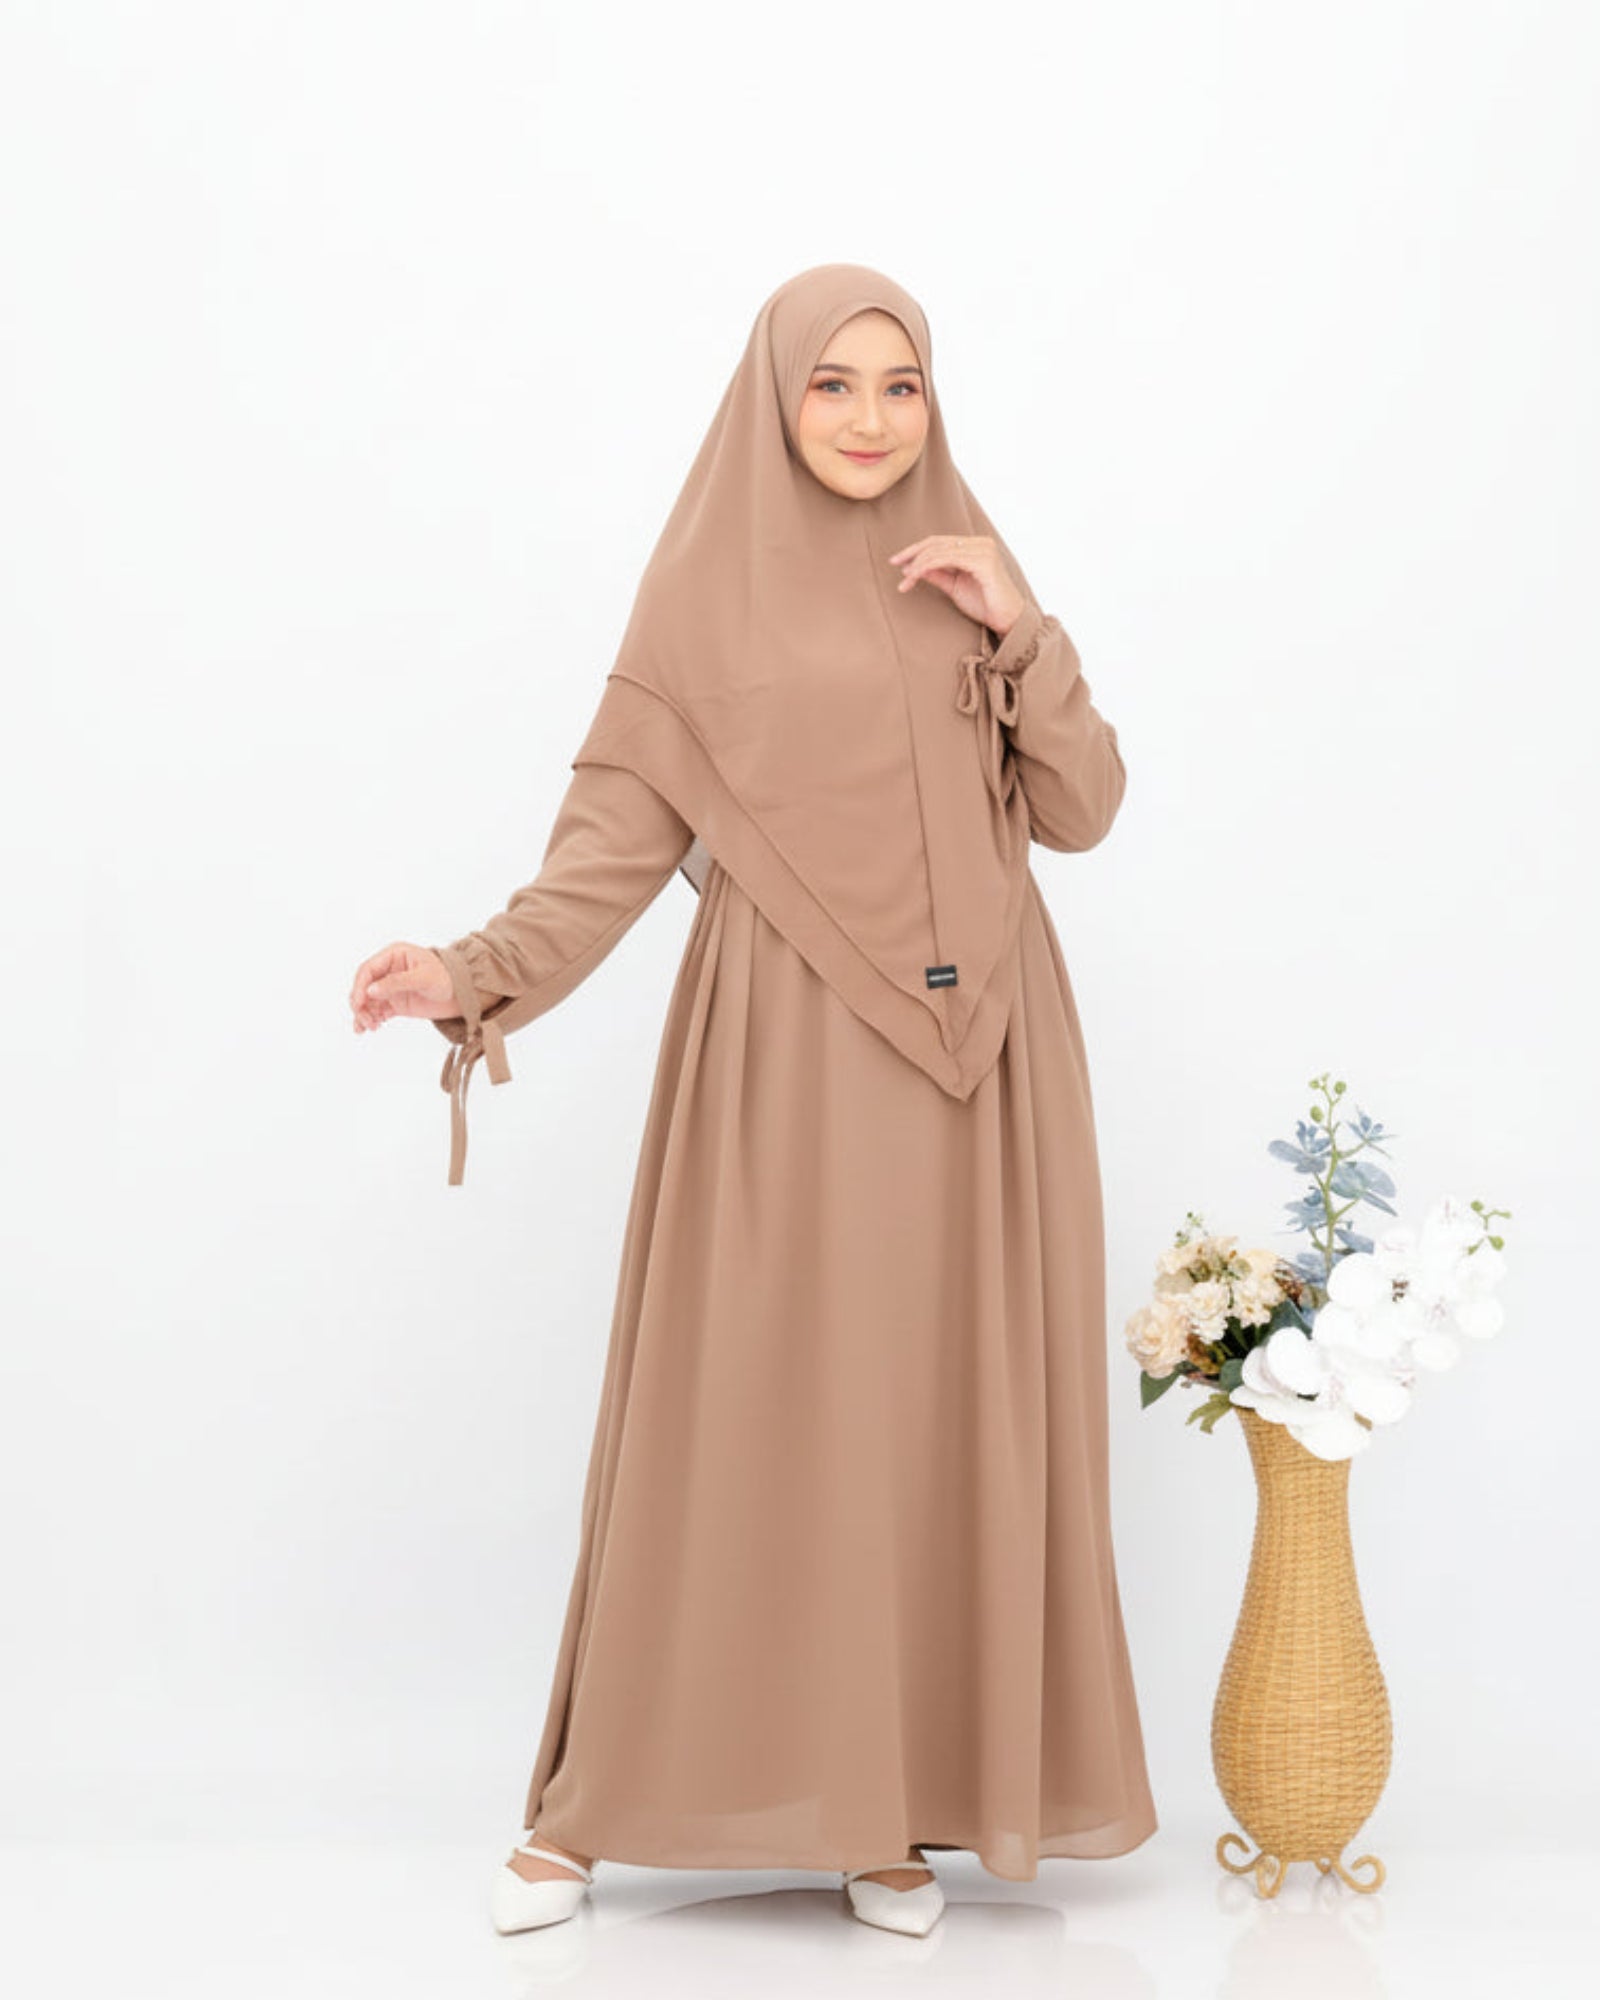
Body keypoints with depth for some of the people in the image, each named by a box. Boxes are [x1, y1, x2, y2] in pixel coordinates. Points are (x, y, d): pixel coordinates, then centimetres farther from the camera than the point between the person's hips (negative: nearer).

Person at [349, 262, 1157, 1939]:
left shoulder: (965, 573, 11)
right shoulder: (704, 589, 3)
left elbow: (1081, 811, 6)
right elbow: (622, 829, -4)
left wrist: (1018, 635, -6)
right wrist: (480, 973, -18)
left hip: (969, 1055, 3)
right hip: (782, 1050, -3)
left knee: (940, 1409, 3)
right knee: (739, 1405, -1)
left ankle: (899, 1798, 15)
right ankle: (600, 1798, 13)